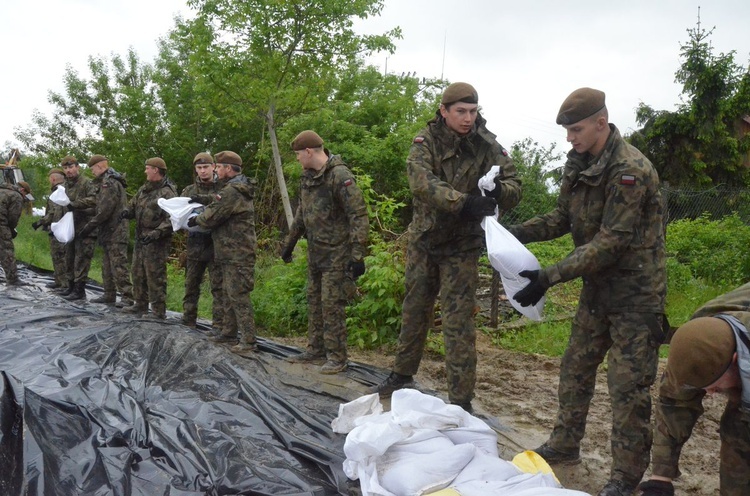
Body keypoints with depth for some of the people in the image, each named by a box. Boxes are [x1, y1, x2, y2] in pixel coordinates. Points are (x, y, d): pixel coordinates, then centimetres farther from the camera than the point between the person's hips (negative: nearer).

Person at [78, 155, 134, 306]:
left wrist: (90, 226, -13)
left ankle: (127, 298, -10)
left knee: (119, 266, -10)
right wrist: (92, 225, 13)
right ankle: (109, 295, 23)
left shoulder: (109, 183, -15)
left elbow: (105, 211, -20)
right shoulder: (106, 182, 19)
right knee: (107, 266, 15)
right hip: (108, 232, 11)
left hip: (115, 232, -11)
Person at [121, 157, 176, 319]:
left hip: (156, 241, -9)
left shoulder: (167, 192, -15)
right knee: (137, 272, 17)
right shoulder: (144, 189, 12)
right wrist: (127, 211, 0)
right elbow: (133, 204, 23)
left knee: (155, 276, -4)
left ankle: (159, 311, 4)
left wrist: (157, 233, -30)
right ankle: (140, 304, 31)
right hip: (141, 239, 9)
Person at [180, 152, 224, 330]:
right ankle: (188, 319, 22)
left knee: (218, 285, -2)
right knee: (191, 283, 11)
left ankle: (219, 323, 1)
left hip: (216, 244, -4)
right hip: (195, 243, 4)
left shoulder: (222, 188, 2)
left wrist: (204, 199, -30)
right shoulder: (189, 190, 14)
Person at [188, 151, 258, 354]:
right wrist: (201, 215, 6)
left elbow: (212, 217, -17)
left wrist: (195, 219, 2)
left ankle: (248, 340, -6)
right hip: (231, 251, 11)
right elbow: (219, 210, 20)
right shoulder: (238, 188, 17)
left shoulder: (232, 191, -18)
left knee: (238, 295, -9)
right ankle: (229, 332, 28)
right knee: (229, 293, 18)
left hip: (237, 254, -11)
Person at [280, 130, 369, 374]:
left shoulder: (340, 175, -18)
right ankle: (315, 350, 27)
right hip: (315, 253, 9)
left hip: (336, 254, -9)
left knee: (332, 305, -5)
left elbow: (358, 216, -22)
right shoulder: (308, 176, 10)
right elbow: (301, 214, 23)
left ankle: (337, 357, 6)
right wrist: (289, 243, 27)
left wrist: (357, 254, -25)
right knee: (314, 301, 15)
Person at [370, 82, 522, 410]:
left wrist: (498, 190, -34)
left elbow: (514, 189, -10)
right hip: (423, 241, 2)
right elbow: (422, 183, -27)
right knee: (414, 311, 17)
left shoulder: (488, 146, -7)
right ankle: (402, 375, 37)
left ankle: (461, 400, 4)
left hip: (461, 247, -2)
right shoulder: (426, 141, -9)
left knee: (458, 323, -5)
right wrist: (463, 201, -42)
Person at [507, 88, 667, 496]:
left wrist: (550, 277, -28)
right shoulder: (579, 164, 3)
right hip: (597, 287, 8)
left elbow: (610, 242, -27)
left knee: (628, 386, -1)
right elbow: (563, 218, 9)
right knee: (575, 367, 16)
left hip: (634, 292, -8)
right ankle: (565, 445, 33)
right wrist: (516, 232, -7)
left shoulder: (630, 170, -24)